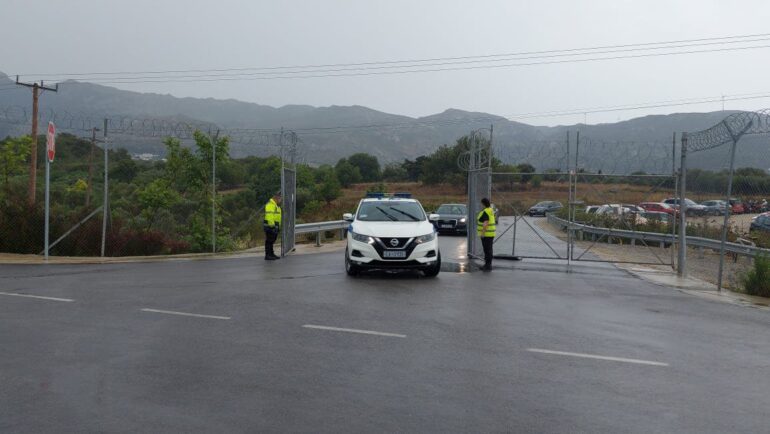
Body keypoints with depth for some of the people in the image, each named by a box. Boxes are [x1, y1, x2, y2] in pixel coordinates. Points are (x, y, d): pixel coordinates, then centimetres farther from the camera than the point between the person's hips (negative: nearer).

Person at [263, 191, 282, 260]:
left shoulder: (276, 205, 19)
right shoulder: (270, 205, -15)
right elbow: (269, 216, -23)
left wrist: (278, 226, 22)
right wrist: (272, 226, -25)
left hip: (274, 226, 10)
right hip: (270, 226, -10)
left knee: (272, 241, 14)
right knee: (269, 241, -8)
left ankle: (271, 254, 21)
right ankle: (267, 255, -6)